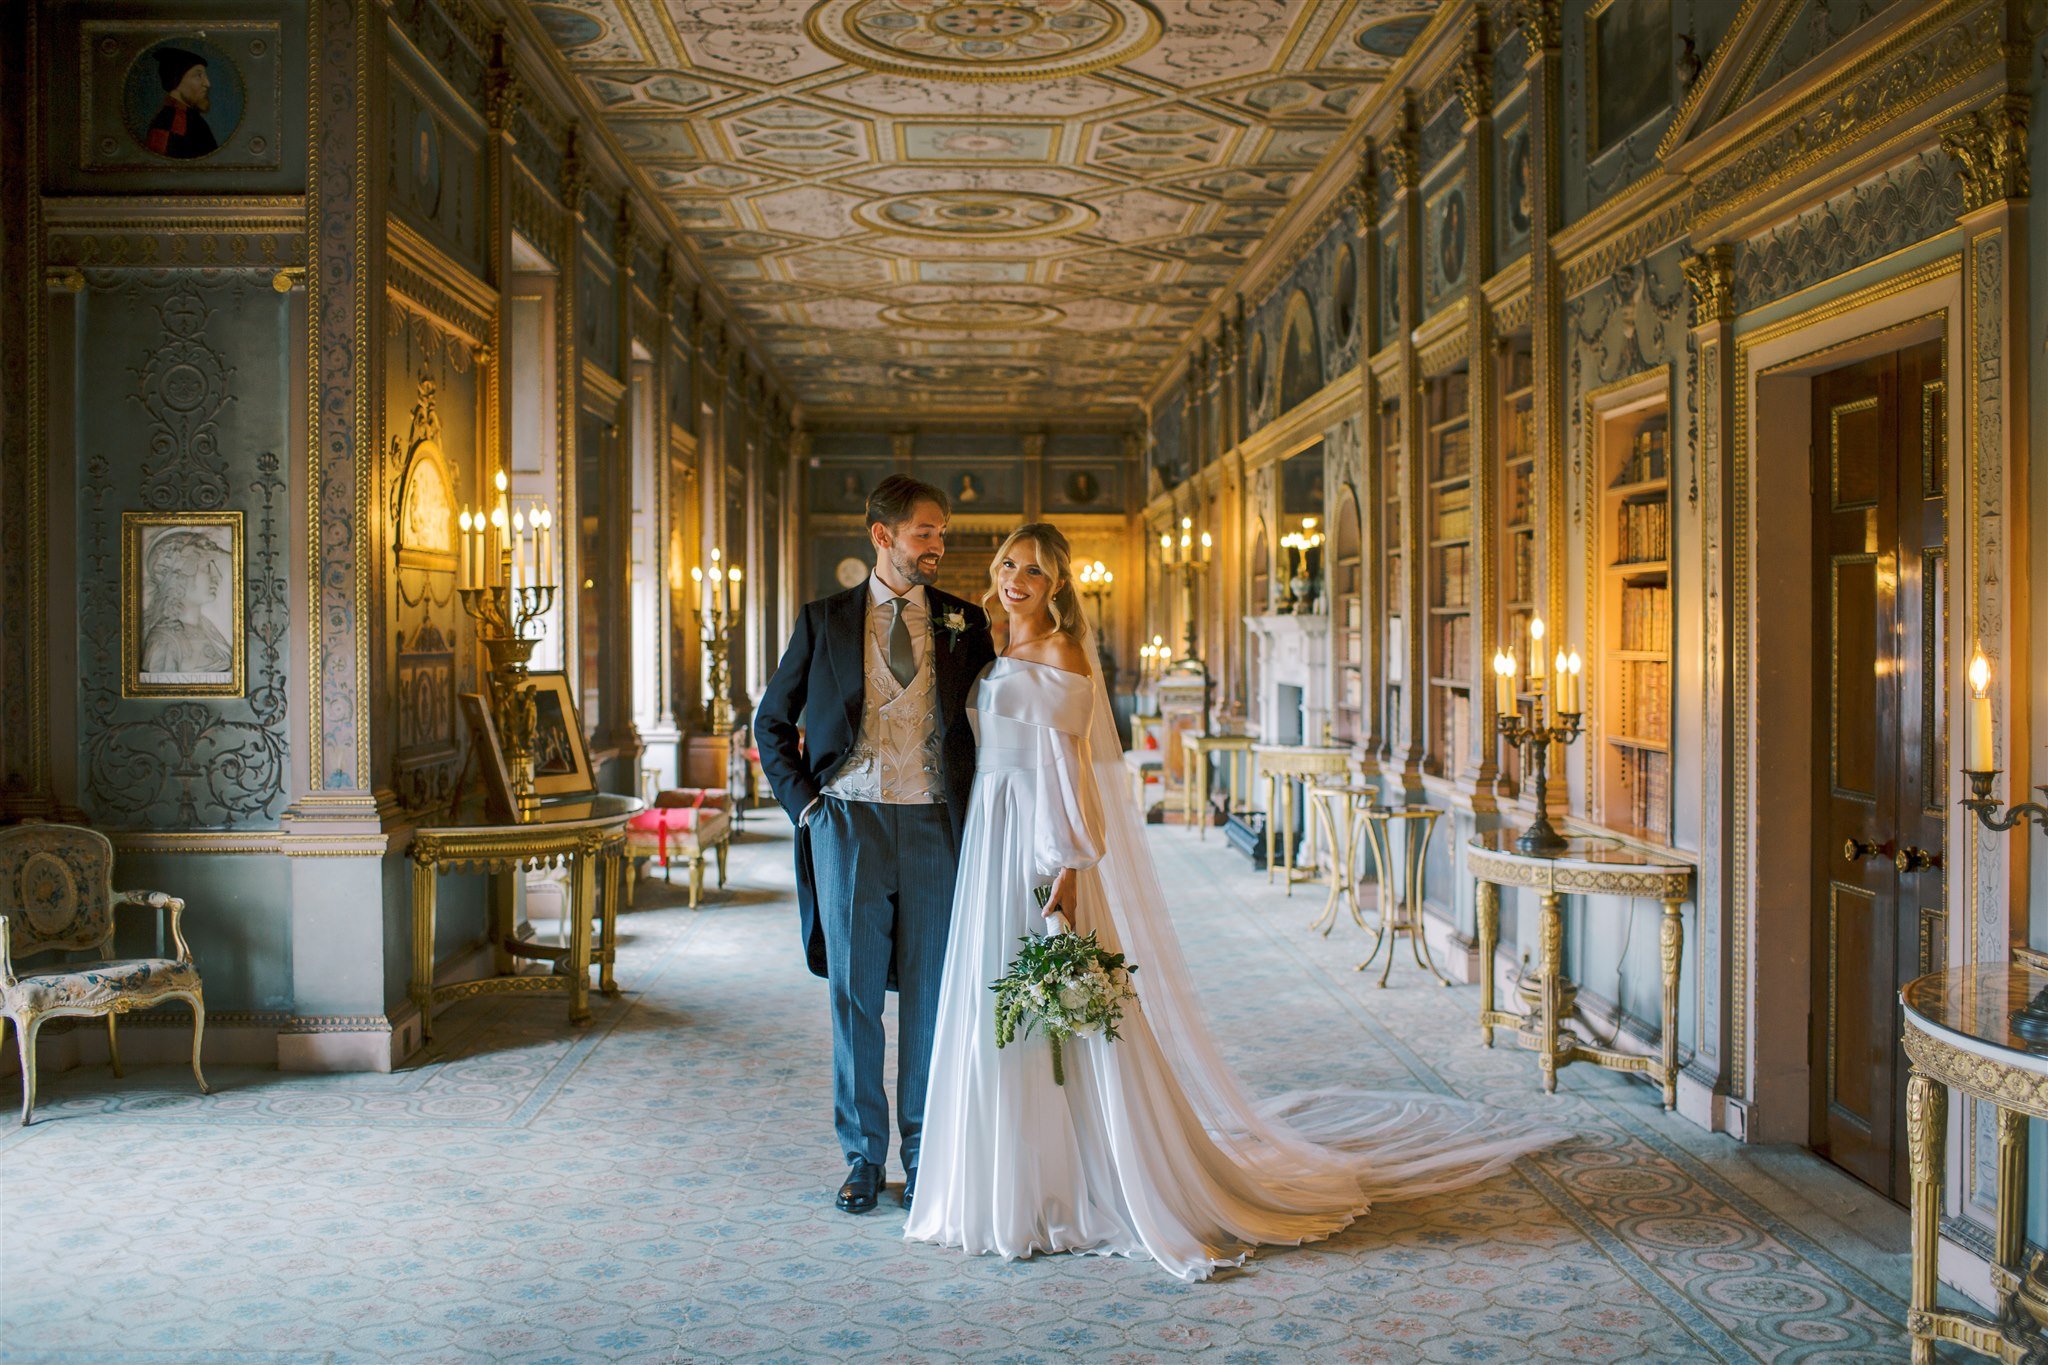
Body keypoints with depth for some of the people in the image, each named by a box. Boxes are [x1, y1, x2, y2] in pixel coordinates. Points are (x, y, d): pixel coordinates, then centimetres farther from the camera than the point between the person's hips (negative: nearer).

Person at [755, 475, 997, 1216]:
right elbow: (772, 721, 11)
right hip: (850, 825, 0)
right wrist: (805, 803, 1)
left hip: (933, 825, 1)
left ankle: (924, 1156, 19)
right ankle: (863, 1155, 20)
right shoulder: (825, 619, 5)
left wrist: (979, 810, 2)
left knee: (929, 995, 5)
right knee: (854, 993, 6)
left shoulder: (964, 621, 7)